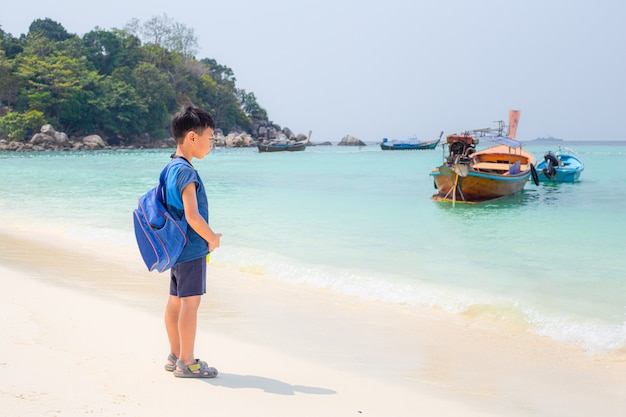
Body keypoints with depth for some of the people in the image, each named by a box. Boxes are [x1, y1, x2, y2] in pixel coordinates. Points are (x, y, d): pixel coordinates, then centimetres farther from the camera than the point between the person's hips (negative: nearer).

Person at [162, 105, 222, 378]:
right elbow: (192, 215, -24)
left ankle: (175, 356, 23)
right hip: (192, 248, -10)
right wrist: (212, 238, -10)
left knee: (175, 301, 14)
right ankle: (187, 362, 2)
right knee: (190, 302, -4)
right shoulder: (186, 171, -19)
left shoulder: (171, 168, 11)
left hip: (176, 247, 10)